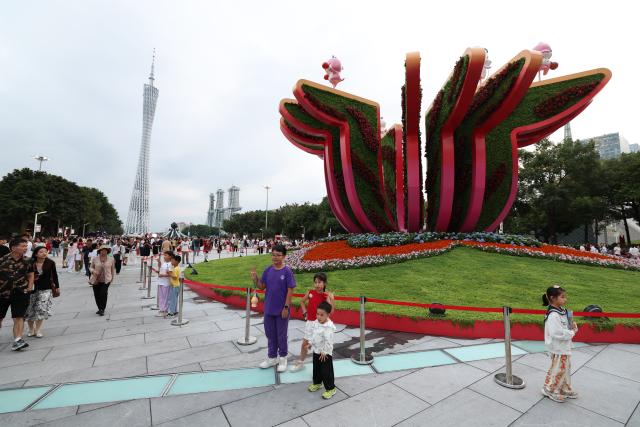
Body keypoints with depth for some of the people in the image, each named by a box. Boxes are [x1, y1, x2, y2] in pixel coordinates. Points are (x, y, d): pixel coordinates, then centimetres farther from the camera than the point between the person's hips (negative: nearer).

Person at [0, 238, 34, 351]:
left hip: (20, 293, 0)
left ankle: (17, 340, -6)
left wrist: (29, 287, 3)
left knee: (19, 317, -6)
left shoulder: (26, 261, -1)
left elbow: (30, 275, 13)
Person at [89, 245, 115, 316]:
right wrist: (93, 271, -11)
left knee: (103, 294, -15)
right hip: (96, 280, 2)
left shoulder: (111, 260, 2)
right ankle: (100, 308, 29)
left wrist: (112, 278, 9)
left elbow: (113, 269, 11)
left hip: (106, 280, -2)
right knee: (97, 295, 8)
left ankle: (102, 309, -1)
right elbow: (91, 267, 10)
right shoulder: (95, 259, 2)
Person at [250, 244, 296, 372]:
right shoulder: (267, 270, -1)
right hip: (268, 309, 5)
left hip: (281, 309, -5)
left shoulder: (287, 271, -15)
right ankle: (272, 357, 36)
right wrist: (255, 279, -13)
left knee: (281, 335, 10)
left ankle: (283, 358, 31)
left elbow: (290, 290, -13)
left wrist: (286, 307, -15)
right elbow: (262, 286, 5)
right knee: (270, 334, 18)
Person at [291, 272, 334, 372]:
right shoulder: (310, 293, -5)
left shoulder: (326, 296, -12)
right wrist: (305, 312, 3)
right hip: (310, 322, 3)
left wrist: (331, 299, -32)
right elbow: (302, 301, 13)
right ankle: (300, 362, 35)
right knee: (305, 343, 15)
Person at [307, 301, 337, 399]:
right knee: (316, 368, 24)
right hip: (316, 351, 8)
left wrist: (324, 352, -22)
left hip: (325, 353, -8)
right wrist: (310, 343, 13)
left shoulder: (329, 327, -29)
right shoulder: (316, 322, -3)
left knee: (326, 371, 3)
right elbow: (313, 334, 12)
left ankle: (331, 388, 21)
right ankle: (317, 383, 45)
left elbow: (328, 341, -27)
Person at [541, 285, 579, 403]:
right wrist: (572, 333, -16)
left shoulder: (562, 311, 2)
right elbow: (557, 334, -28)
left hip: (565, 346, 9)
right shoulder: (553, 315, -28)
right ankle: (550, 390, 22)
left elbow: (565, 325, 13)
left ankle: (565, 389, 39)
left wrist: (572, 326, -7)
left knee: (566, 367, 21)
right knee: (558, 369, 5)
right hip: (558, 348, -9)